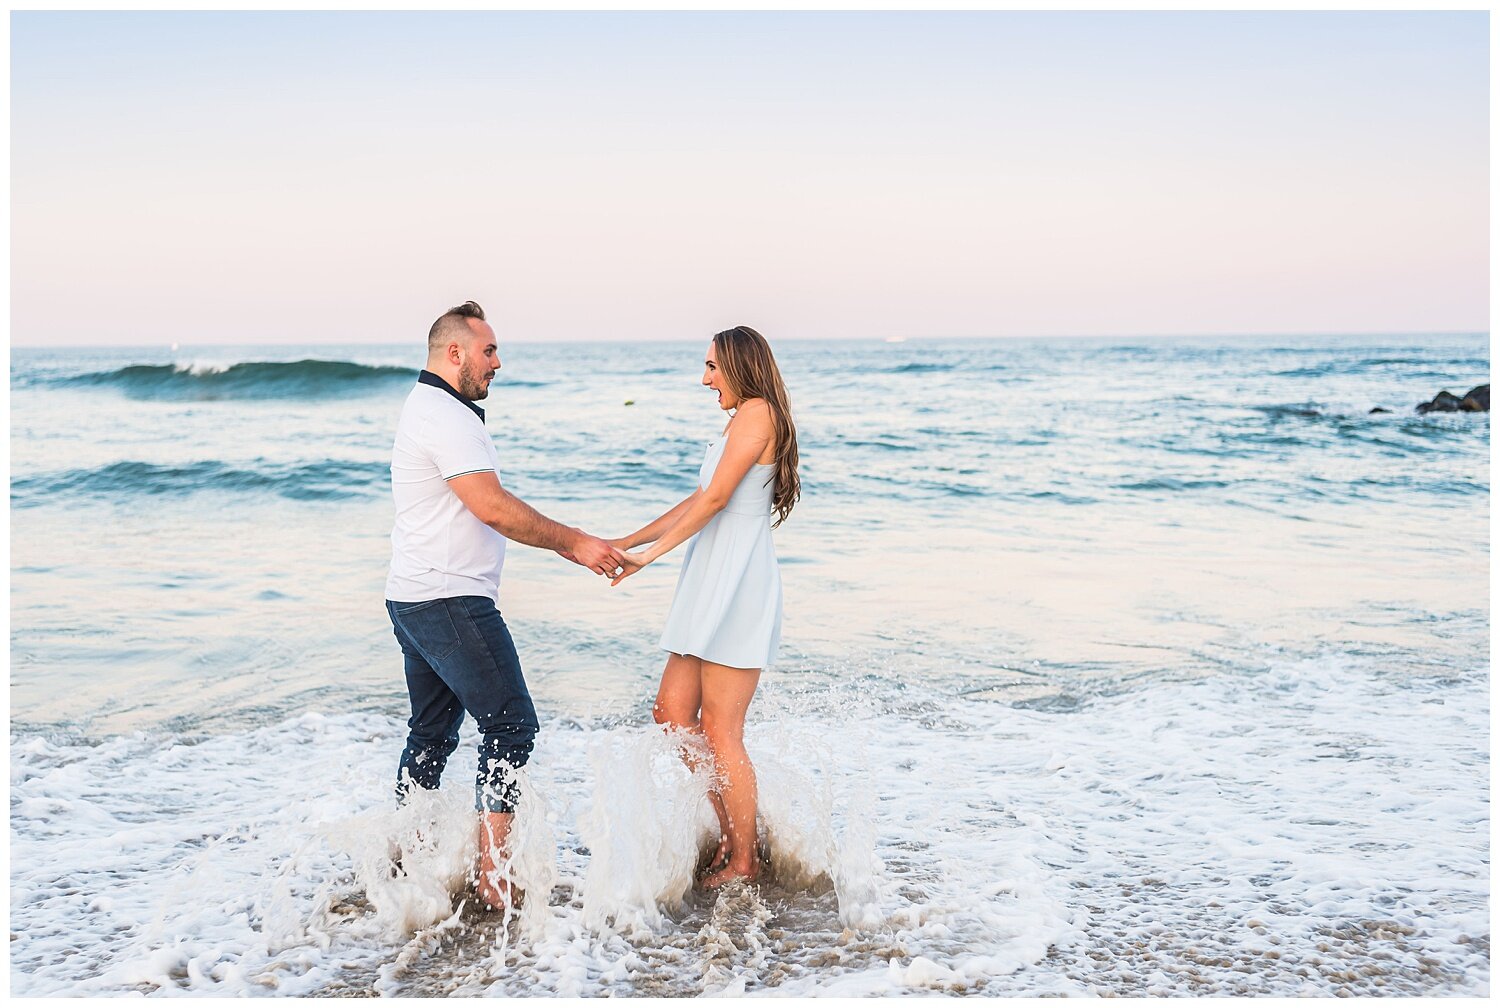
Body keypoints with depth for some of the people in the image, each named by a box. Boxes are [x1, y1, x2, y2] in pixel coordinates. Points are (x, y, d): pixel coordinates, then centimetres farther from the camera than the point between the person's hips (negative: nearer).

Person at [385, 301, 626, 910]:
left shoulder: (431, 412, 20)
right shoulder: (445, 416, -14)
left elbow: (490, 514, 21)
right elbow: (493, 508, -21)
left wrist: (568, 546, 16)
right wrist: (575, 541, -13)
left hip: (414, 601, 11)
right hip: (451, 602, -11)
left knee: (433, 732, 17)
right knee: (510, 725, -8)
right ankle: (493, 873, -7)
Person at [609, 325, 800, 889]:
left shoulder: (757, 412, -8)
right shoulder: (740, 422, 23)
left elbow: (715, 498, -15)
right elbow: (698, 501, 24)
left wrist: (649, 554, -12)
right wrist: (626, 542, 22)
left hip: (738, 583, -10)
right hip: (712, 585, 10)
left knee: (719, 729, -5)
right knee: (672, 712, 9)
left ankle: (744, 862, 7)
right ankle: (730, 836, 18)